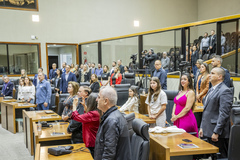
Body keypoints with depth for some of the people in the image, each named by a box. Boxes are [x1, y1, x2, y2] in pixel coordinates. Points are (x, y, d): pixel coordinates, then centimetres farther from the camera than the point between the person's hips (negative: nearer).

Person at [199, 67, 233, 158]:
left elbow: (224, 114, -20)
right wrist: (202, 127, 17)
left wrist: (216, 132, -21)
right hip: (209, 131, 9)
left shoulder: (225, 91, -14)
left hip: (219, 134, -9)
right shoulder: (211, 90, 17)